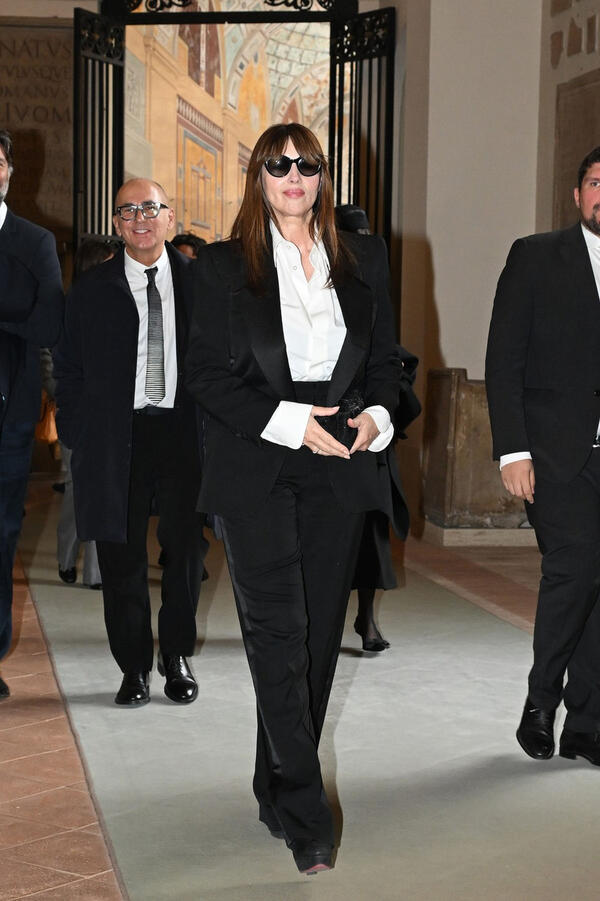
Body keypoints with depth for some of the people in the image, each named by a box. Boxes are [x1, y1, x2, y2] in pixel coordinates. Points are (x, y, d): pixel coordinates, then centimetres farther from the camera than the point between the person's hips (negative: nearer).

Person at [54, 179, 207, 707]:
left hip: (185, 431, 0)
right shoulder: (93, 290, 4)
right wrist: (78, 437, 0)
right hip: (117, 438, 0)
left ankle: (177, 659, 26)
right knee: (122, 559, 4)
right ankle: (135, 667, 19)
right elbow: (69, 369, 8)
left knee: (186, 550, 8)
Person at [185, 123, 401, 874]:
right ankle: (306, 816, -8)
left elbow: (384, 358, 15)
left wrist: (375, 414, -6)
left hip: (338, 467, 3)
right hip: (256, 469, -3)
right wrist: (288, 420, -13)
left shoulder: (363, 261, 12)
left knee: (319, 635, 6)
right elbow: (206, 373, -2)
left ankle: (277, 791, 21)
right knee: (278, 631, -10)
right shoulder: (223, 266, 2)